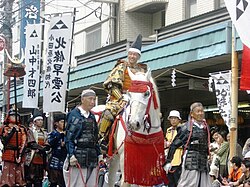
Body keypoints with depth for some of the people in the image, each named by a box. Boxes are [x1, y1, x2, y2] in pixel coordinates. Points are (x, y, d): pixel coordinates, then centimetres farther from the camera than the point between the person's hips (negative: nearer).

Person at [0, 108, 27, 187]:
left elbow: (24, 143, 3)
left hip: (19, 155, 2)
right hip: (8, 156, -2)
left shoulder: (22, 129, 11)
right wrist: (12, 131, -14)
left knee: (19, 176, 2)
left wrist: (20, 154, -8)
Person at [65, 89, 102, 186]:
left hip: (92, 156, 7)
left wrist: (99, 154, 15)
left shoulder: (92, 116, 18)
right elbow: (69, 137, -8)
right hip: (78, 156, -7)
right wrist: (71, 155, -17)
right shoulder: (74, 114, -3)